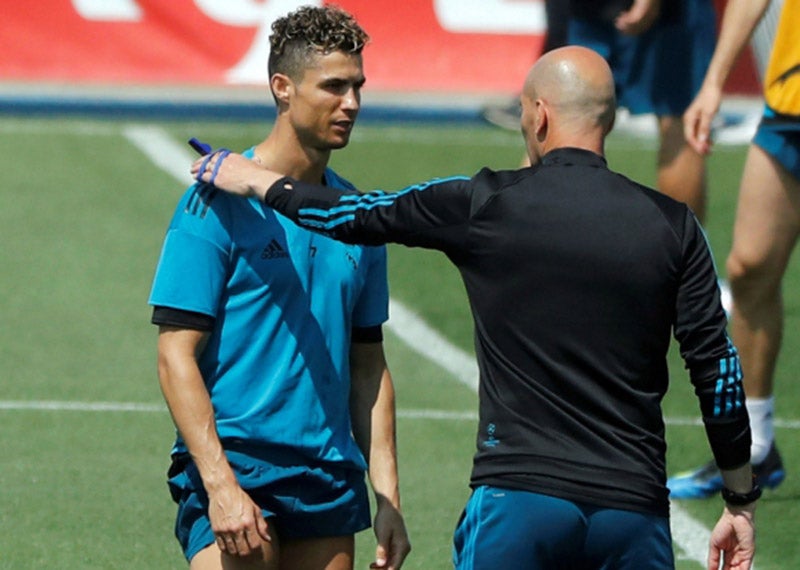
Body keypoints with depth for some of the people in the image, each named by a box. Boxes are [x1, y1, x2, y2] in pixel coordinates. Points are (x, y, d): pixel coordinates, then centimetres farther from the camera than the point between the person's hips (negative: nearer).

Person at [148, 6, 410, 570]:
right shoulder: (218, 203, -6)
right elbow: (176, 357, -9)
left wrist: (388, 499, 12)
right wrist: (220, 486, -18)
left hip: (330, 482, 6)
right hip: (235, 470, -6)